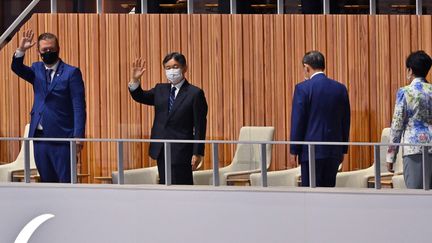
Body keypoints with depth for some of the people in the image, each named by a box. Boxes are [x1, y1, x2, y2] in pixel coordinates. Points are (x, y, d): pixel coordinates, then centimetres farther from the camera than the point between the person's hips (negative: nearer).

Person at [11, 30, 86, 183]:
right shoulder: (37, 70, 13)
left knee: (66, 181, -6)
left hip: (62, 137, -5)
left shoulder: (71, 72, -4)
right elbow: (17, 68, -3)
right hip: (39, 136, 5)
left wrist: (78, 136, -15)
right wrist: (21, 50, -20)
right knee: (47, 181, 10)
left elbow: (79, 107, -8)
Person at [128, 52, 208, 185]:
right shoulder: (160, 90, 13)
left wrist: (197, 153, -13)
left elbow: (199, 126, -8)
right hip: (161, 150, 6)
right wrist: (135, 80, -4)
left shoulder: (195, 93, -6)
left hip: (181, 151, -6)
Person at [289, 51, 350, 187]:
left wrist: (294, 151, -2)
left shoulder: (303, 88, -8)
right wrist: (343, 150, 18)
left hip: (311, 150, -5)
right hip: (334, 151, 5)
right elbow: (345, 122, 11)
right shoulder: (340, 89, 7)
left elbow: (297, 121, -8)